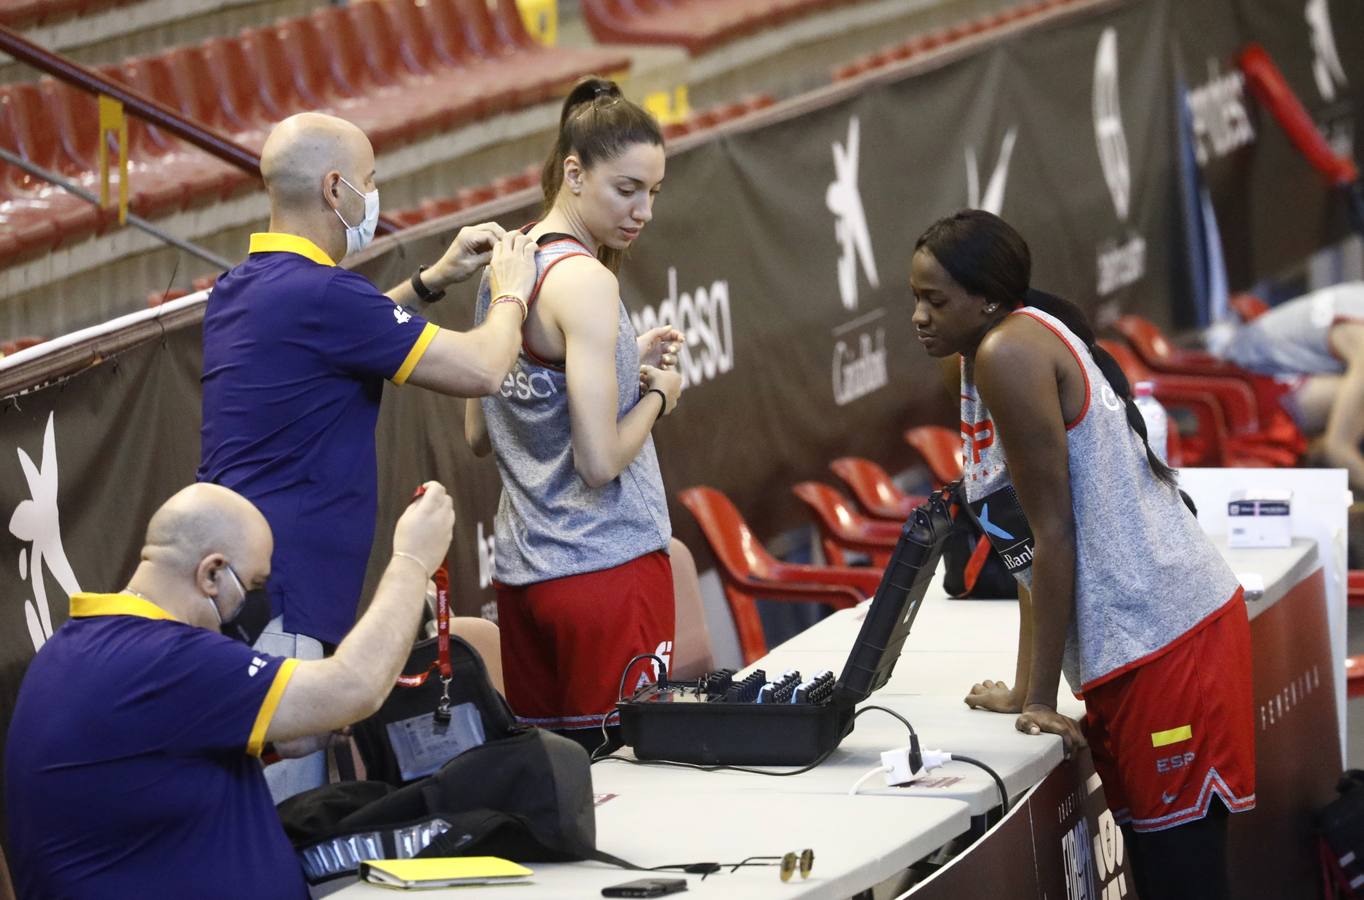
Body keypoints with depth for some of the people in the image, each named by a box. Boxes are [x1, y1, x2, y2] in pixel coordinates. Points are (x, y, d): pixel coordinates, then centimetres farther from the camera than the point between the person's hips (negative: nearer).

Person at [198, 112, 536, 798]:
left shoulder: (238, 290, 14)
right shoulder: (319, 293, -16)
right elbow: (479, 370, -11)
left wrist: (434, 279, 29)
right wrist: (511, 292, 9)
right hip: (277, 609, -10)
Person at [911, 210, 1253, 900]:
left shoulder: (1008, 354, -16)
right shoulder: (981, 357, 14)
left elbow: (1054, 534, -16)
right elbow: (1036, 540, 16)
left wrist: (1038, 699, -12)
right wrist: (1026, 693, 14)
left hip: (1164, 637, -10)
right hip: (1134, 640, 10)